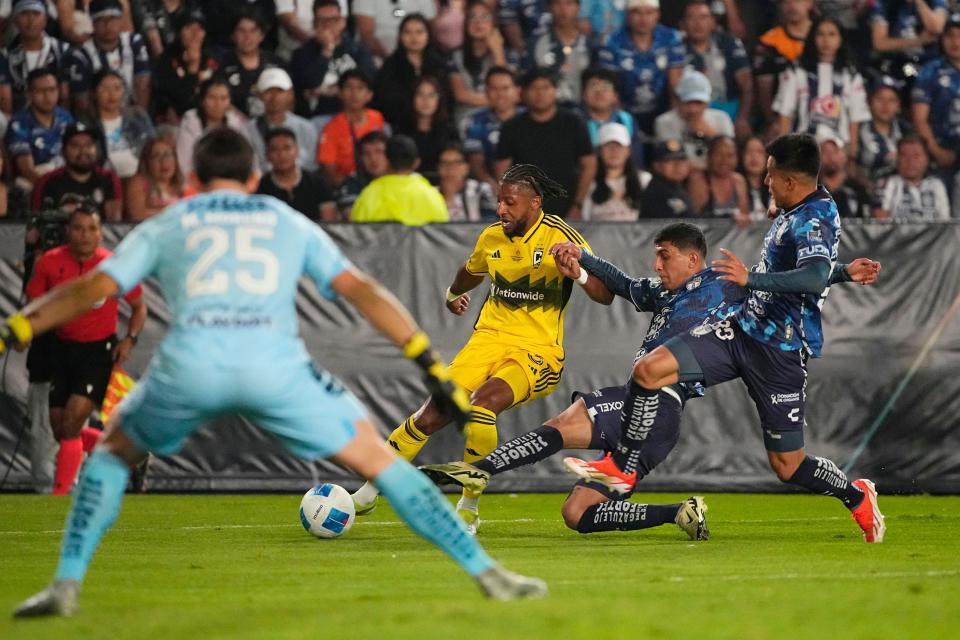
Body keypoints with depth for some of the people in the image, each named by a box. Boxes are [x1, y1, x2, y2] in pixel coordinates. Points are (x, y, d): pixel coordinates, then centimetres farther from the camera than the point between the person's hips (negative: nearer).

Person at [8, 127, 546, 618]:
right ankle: (487, 573, 10)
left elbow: (92, 288, 13)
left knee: (113, 452, 27)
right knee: (379, 460, 14)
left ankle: (66, 586, 15)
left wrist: (13, 330, 13)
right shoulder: (290, 223, 27)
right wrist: (431, 364, 16)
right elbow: (361, 290, 18)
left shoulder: (163, 228, 25)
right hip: (275, 363, 0)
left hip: (189, 365, 0)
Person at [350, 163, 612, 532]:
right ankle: (369, 491, -2)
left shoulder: (560, 237, -9)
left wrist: (578, 270, -34)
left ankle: (469, 507, -15)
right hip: (490, 337, 4)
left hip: (538, 352, -4)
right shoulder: (491, 237, 8)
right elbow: (471, 272, 33)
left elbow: (605, 296, -15)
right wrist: (453, 294, 52)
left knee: (482, 402, -31)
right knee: (435, 413, -16)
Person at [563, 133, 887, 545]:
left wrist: (750, 279, -41)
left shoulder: (815, 219, -19)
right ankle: (622, 469, 3)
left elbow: (815, 278, -38)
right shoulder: (794, 213, 10)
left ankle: (858, 496, 27)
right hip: (743, 327, 8)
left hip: (780, 350, -8)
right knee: (649, 369, -9)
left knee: (787, 466, 0)